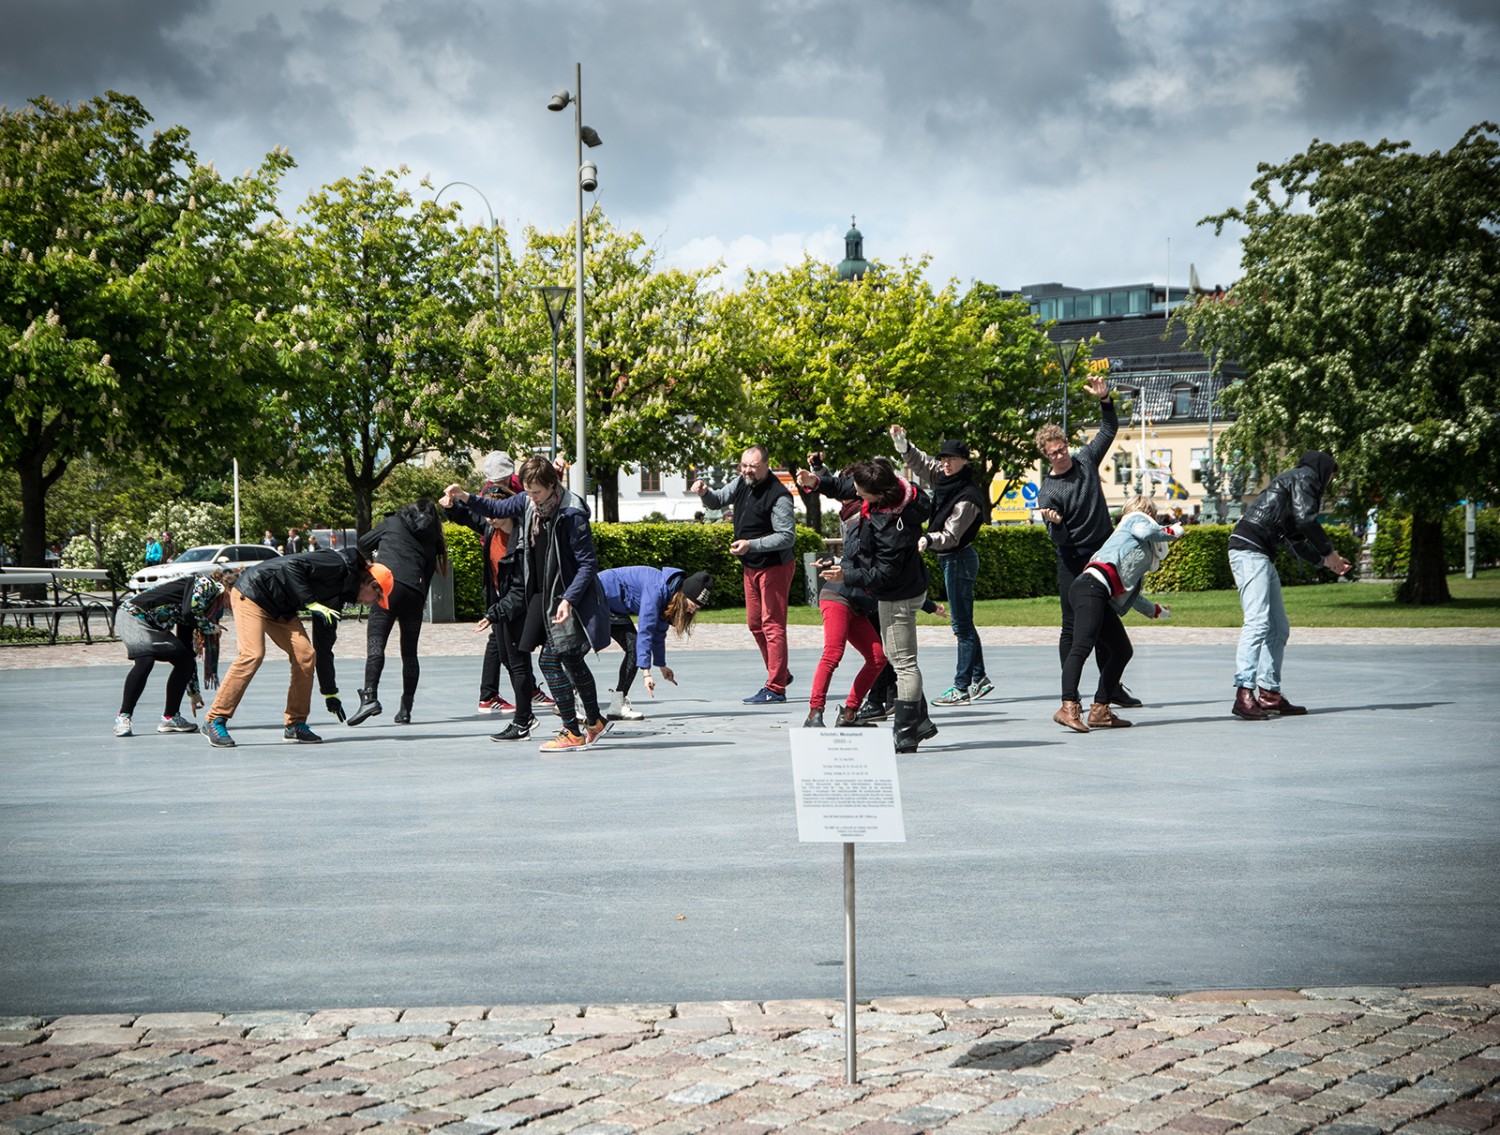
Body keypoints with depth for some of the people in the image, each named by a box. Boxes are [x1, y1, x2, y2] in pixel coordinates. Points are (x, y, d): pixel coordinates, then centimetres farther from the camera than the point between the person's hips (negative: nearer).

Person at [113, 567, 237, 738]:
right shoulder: (206, 584, -6)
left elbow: (188, 649, 23)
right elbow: (189, 612, -24)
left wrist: (193, 691, 25)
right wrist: (210, 628, -5)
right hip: (133, 614, -10)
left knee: (184, 658, 2)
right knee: (145, 660, -28)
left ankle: (170, 718, 8)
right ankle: (123, 718, -20)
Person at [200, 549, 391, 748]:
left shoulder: (336, 598, 11)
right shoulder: (338, 564, -15)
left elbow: (324, 646, 16)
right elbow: (292, 565, -27)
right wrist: (311, 603, -27)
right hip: (252, 593, -9)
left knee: (305, 655, -2)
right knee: (253, 655, -21)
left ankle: (295, 725, 4)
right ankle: (215, 721, -14)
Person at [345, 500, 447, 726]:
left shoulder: (393, 523, 16)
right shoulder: (431, 541, 21)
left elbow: (363, 544, 20)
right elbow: (427, 575, 17)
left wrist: (373, 558, 40)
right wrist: (421, 601, 23)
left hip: (389, 586, -3)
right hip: (415, 594, 3)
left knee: (375, 643, -12)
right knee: (409, 652, 11)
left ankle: (370, 697, -31)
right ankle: (406, 709, 12)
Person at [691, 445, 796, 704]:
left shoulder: (778, 496, -21)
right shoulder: (741, 483, 4)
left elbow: (787, 536, -23)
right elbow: (718, 501, 19)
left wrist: (751, 545, -30)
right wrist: (704, 493, -5)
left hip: (774, 567, -9)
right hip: (751, 567, 9)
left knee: (772, 625, -8)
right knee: (754, 624, 15)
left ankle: (775, 688, -5)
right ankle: (780, 674, 30)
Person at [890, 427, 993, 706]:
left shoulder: (967, 498, -20)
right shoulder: (943, 477, 4)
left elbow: (951, 536, -22)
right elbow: (920, 462, 14)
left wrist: (928, 540, -39)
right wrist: (902, 444, -3)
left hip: (959, 560, -9)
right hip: (951, 559, 9)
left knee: (961, 624, -5)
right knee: (963, 622, 13)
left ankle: (962, 687, -3)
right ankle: (979, 679, 20)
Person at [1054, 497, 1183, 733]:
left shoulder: (1144, 554, 37)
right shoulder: (1137, 519, 18)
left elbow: (1130, 595, 40)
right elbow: (1144, 531, -9)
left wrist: (1155, 610, 56)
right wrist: (1170, 531, 9)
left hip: (1102, 600, 9)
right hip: (1091, 587, -9)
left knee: (1122, 651, 11)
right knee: (1083, 645, -21)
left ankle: (1099, 710, 10)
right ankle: (1069, 707, -34)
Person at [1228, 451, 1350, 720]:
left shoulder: (1293, 481, 29)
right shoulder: (1305, 477, 1)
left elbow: (1295, 538, 32)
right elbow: (1305, 520, -13)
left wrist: (1324, 561, 30)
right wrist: (1329, 552, -2)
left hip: (1262, 556, 11)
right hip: (1249, 549, -11)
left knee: (1279, 628, 11)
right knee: (1258, 622, -20)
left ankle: (1269, 693, 13)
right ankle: (1244, 695, -28)